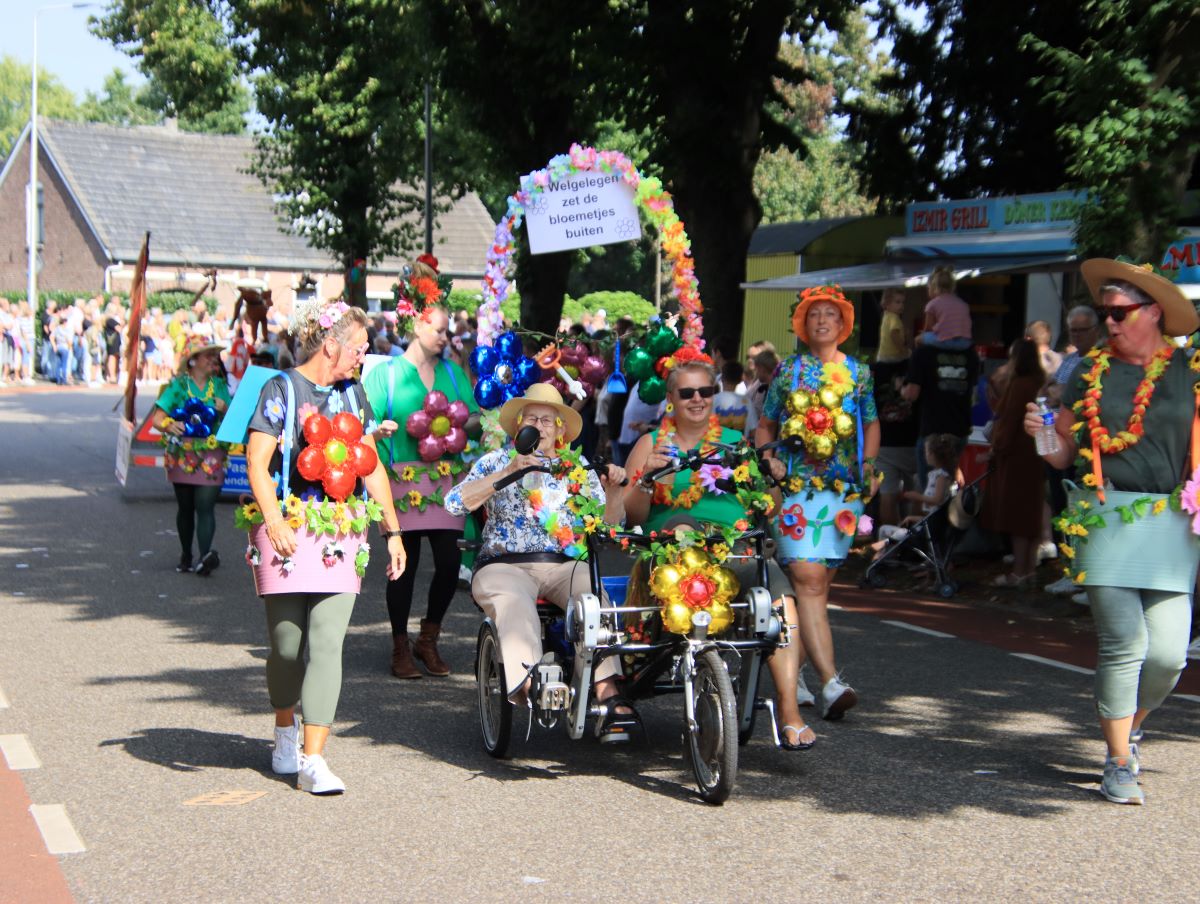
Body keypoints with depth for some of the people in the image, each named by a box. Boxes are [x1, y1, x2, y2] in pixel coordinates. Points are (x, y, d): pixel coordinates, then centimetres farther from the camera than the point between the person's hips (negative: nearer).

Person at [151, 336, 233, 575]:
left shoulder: (219, 386, 9)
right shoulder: (177, 386, 1)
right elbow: (157, 419, -5)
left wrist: (225, 409, -10)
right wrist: (169, 425, -27)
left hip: (211, 457, 0)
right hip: (182, 455, 0)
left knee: (205, 506, -13)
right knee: (185, 507, 9)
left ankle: (205, 555, -25)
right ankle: (185, 555, 23)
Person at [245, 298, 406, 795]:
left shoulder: (352, 394, 16)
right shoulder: (282, 388, 0)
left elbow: (372, 467, 21)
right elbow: (256, 461, -8)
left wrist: (393, 531, 17)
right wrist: (274, 521, -20)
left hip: (341, 535, 4)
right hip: (288, 531, -3)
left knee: (327, 643, -8)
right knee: (287, 645, 4)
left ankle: (312, 759, -8)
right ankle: (285, 731, 32)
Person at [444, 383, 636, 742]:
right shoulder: (496, 461, 16)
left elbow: (609, 525, 13)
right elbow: (455, 503, -1)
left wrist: (614, 490, -7)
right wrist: (506, 474, -11)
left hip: (565, 565, 1)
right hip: (505, 565, -1)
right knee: (514, 602, -38)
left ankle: (609, 698, -46)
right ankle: (530, 681, -59)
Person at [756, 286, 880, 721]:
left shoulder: (859, 371, 13)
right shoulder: (788, 370, 9)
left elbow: (872, 424, 21)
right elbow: (765, 425, 15)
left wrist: (869, 466, 5)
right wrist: (768, 458, -3)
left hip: (844, 488, 3)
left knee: (820, 581, 6)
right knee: (808, 576, -18)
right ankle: (830, 682, -26)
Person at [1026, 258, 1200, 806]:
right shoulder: (1090, 373, 8)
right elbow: (1063, 454, 11)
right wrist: (1041, 435, -9)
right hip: (1106, 519, 0)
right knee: (1124, 645, -6)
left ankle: (1130, 724, 27)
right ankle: (1119, 762, 8)